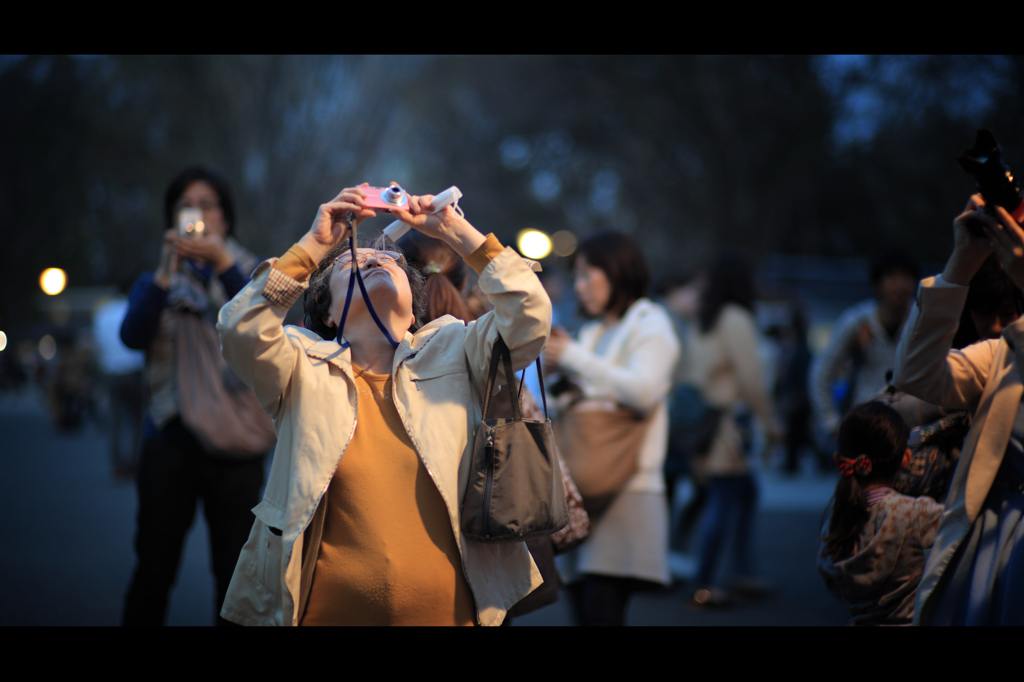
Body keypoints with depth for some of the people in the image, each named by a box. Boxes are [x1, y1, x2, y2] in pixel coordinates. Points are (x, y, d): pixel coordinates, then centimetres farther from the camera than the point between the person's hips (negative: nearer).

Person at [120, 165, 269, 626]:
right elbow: (133, 336, -6)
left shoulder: (246, 274, 13)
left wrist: (222, 263, -21)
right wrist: (165, 276, -19)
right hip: (170, 436, 0)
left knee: (235, 571, -2)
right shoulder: (156, 283, 15)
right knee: (153, 568, -3)